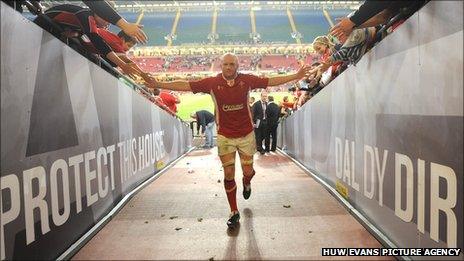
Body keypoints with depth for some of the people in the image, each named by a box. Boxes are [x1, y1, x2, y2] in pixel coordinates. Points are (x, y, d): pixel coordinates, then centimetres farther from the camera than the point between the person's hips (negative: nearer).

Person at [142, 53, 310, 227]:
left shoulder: (247, 80, -4)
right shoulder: (212, 82, -5)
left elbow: (272, 81, 2)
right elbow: (185, 85, -5)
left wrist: (296, 76, 2)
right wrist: (158, 85, -8)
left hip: (246, 134, 1)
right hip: (225, 136, 0)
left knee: (248, 171, 8)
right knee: (229, 174, 3)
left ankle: (246, 183, 48)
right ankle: (234, 212, 20)